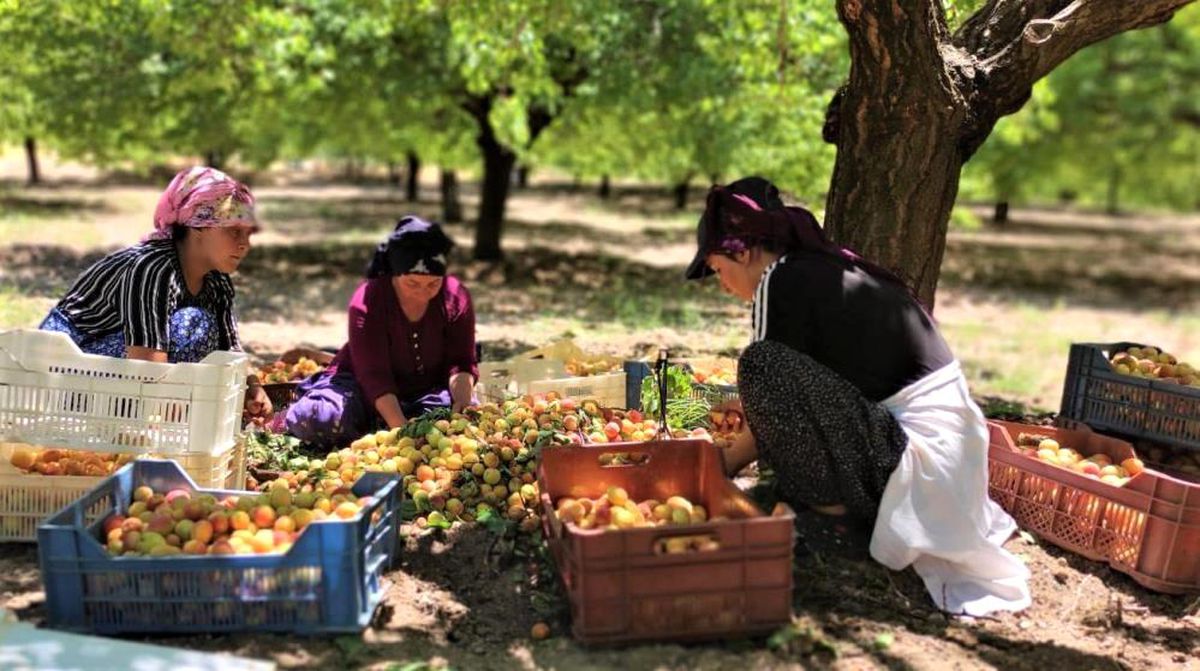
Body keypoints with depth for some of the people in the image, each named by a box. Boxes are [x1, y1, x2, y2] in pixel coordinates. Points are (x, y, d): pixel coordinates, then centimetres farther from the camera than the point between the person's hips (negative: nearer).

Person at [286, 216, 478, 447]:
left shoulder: (456, 298, -14)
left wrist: (462, 401, -35)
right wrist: (401, 429, -40)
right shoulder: (367, 301, -23)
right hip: (366, 388, -3)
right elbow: (374, 374, -29)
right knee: (318, 420, -32)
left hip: (427, 389, 4)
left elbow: (462, 361, -13)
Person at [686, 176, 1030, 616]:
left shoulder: (781, 281, -11)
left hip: (914, 450, -10)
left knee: (762, 366, -18)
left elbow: (771, 388, -5)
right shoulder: (825, 266, 15)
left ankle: (832, 499, -2)